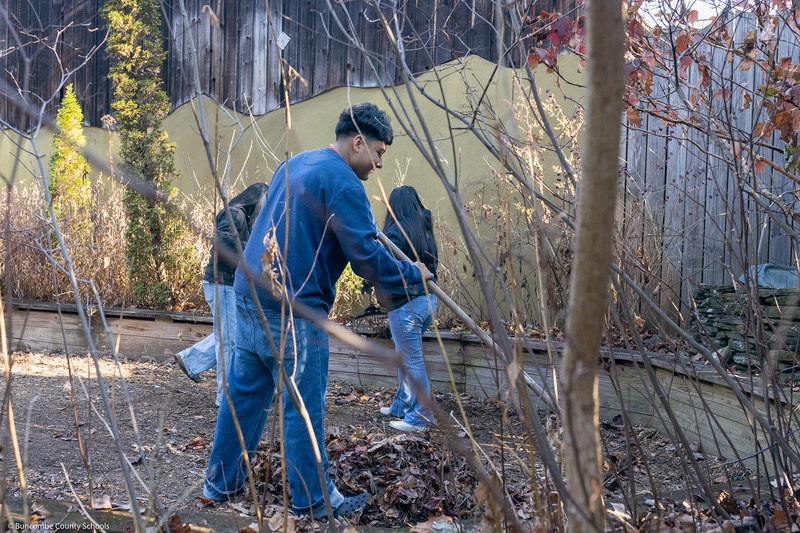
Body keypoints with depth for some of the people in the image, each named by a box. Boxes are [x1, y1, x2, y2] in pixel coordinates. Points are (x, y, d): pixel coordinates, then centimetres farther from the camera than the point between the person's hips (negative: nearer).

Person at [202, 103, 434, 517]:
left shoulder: (294, 164, 15)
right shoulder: (343, 183, -12)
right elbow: (367, 258, -17)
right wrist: (413, 273, -1)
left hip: (249, 297, 9)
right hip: (292, 311, -9)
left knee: (244, 393, 17)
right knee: (303, 406, 3)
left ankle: (220, 482, 29)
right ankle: (313, 499, 17)